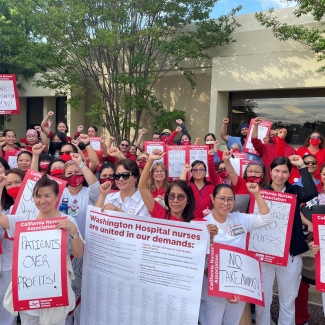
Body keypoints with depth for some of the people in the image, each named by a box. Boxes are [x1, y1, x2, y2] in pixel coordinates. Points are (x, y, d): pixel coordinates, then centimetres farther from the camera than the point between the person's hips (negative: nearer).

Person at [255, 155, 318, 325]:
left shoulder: (295, 191, 2)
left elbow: (312, 193, -20)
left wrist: (302, 166, -16)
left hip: (290, 254, 1)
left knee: (288, 301, 15)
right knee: (262, 299, 11)